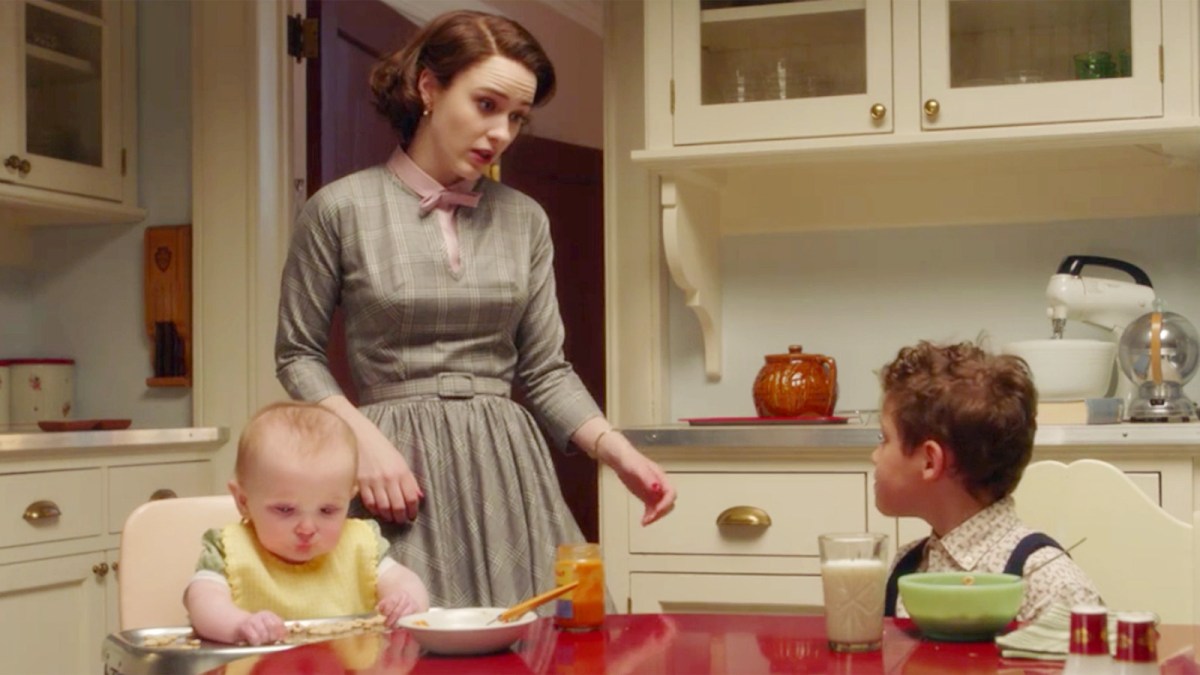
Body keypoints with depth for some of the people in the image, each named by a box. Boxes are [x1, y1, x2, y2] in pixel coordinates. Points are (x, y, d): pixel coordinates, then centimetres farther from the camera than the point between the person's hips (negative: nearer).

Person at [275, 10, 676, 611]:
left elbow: (545, 371, 10)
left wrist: (615, 448, -5)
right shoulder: (339, 209, -1)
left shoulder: (524, 220, 9)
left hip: (506, 468, 3)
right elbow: (298, 354, 4)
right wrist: (364, 439, -11)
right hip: (398, 469, -3)